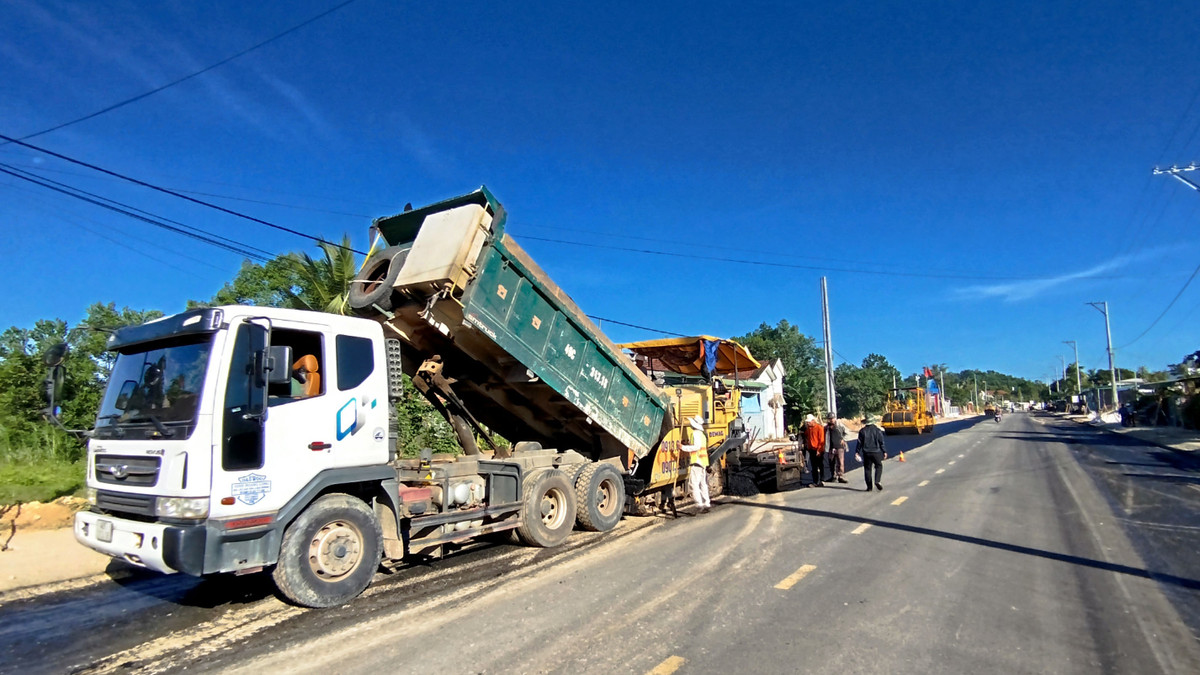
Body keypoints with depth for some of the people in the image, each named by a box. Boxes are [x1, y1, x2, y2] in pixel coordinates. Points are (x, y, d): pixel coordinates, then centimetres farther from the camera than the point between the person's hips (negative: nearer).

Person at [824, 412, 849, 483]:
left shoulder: (840, 425, -1)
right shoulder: (827, 426, 6)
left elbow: (847, 432, 7)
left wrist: (843, 439, 2)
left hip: (839, 447, -3)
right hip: (831, 447, 3)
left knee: (840, 462, -8)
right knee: (831, 463, 10)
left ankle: (841, 477, -5)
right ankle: (833, 476, 22)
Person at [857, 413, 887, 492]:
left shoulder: (862, 431, 1)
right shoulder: (877, 430, -4)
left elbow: (860, 443, 3)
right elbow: (881, 442, -3)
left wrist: (858, 452, 9)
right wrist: (884, 452, 4)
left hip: (866, 453, 2)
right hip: (876, 452, -1)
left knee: (867, 469, 6)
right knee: (879, 466, 12)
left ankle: (869, 487, 6)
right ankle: (877, 481, -9)